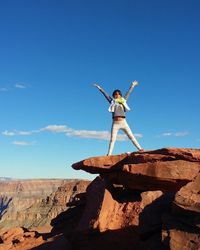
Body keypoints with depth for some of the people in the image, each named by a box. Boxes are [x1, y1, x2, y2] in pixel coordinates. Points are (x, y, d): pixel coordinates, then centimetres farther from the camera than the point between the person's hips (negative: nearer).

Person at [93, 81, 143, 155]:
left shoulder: (123, 101, 14)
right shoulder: (112, 101, 12)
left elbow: (128, 93, 24)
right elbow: (106, 94, 18)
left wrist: (132, 86, 34)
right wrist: (99, 88, 23)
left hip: (123, 122, 1)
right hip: (115, 123, -1)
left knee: (131, 136, 1)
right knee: (112, 139, -3)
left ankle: (140, 148, 4)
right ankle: (109, 154, -3)